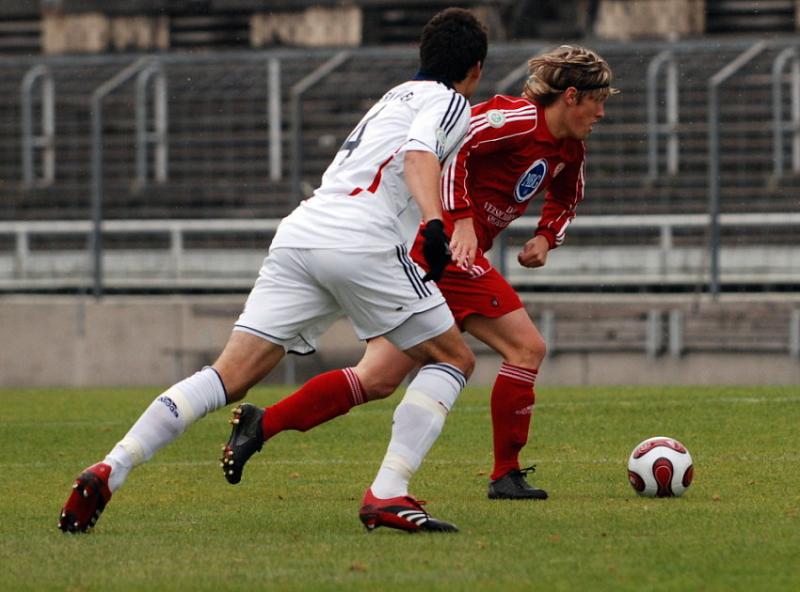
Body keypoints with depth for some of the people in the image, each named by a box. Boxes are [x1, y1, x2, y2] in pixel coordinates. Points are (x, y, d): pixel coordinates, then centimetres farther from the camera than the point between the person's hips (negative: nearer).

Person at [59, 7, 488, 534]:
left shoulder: (399, 95, 33)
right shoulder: (451, 103, 8)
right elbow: (418, 157, -12)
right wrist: (434, 222, -28)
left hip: (300, 232, 7)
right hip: (361, 243, -7)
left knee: (230, 375, 0)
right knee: (454, 358, 7)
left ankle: (110, 471, -16)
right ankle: (387, 496, -8)